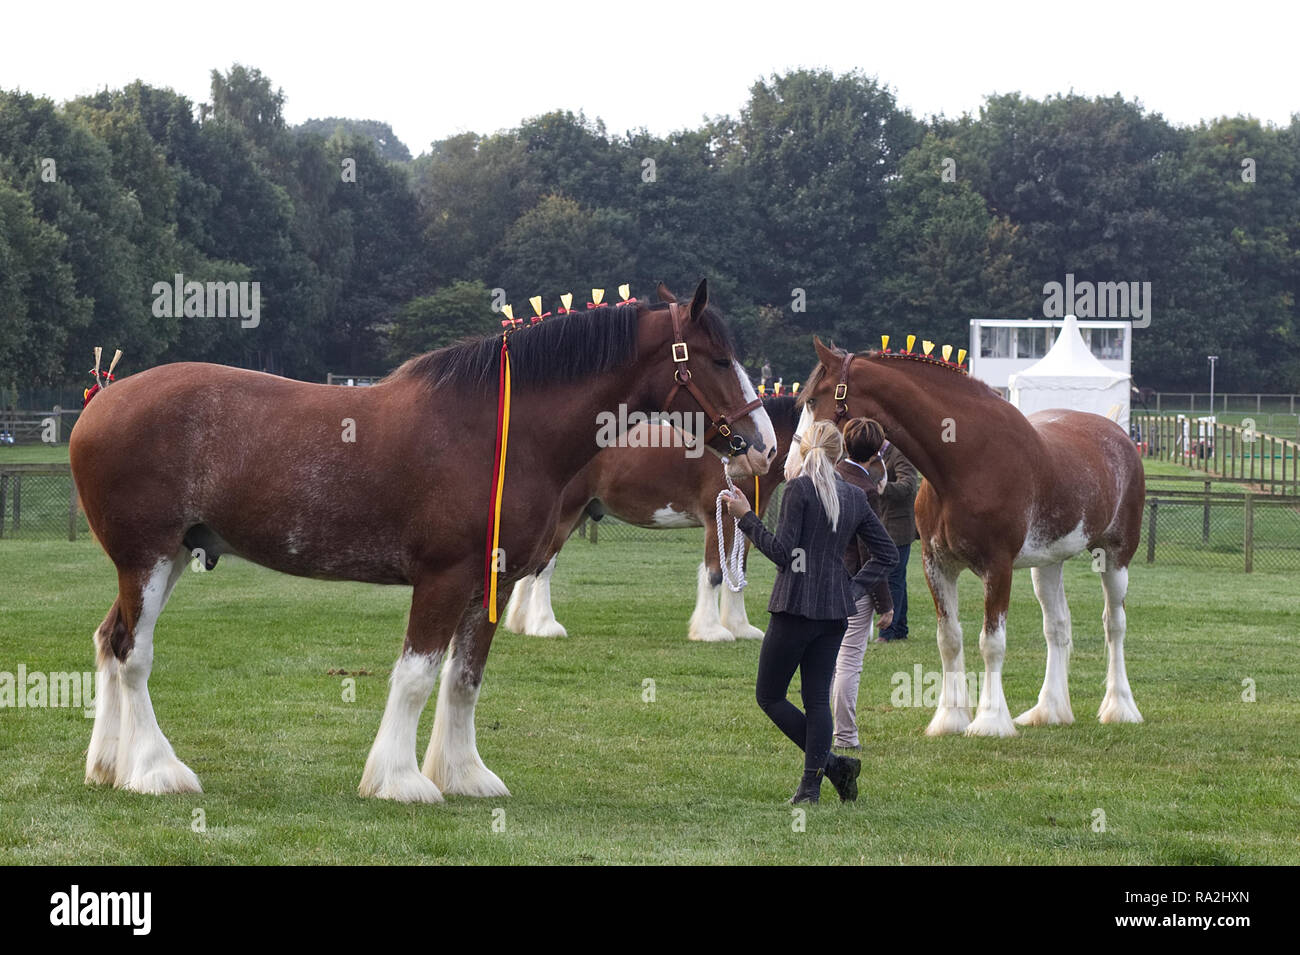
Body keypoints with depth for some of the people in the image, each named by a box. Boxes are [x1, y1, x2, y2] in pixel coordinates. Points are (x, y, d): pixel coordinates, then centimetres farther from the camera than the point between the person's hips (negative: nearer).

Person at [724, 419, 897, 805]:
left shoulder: (798, 490, -9)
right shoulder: (855, 497, 9)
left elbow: (782, 552, -14)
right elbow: (885, 553, 13)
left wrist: (747, 518, -6)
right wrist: (852, 587, 14)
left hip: (795, 606, -6)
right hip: (836, 610, 6)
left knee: (769, 695, 3)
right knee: (817, 697, 9)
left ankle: (828, 762, -7)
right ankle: (812, 782, 2)